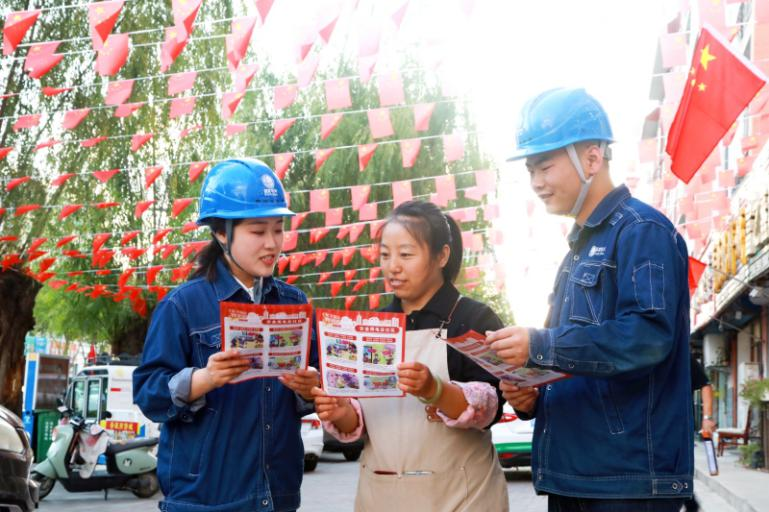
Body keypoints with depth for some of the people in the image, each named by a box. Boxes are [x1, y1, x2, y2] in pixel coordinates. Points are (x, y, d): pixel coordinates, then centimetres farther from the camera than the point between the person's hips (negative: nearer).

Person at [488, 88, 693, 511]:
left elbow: (649, 335, -23)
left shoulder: (642, 230, -9)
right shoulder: (578, 250, 20)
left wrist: (539, 346, -23)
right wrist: (532, 399, 5)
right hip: (573, 474, 9)